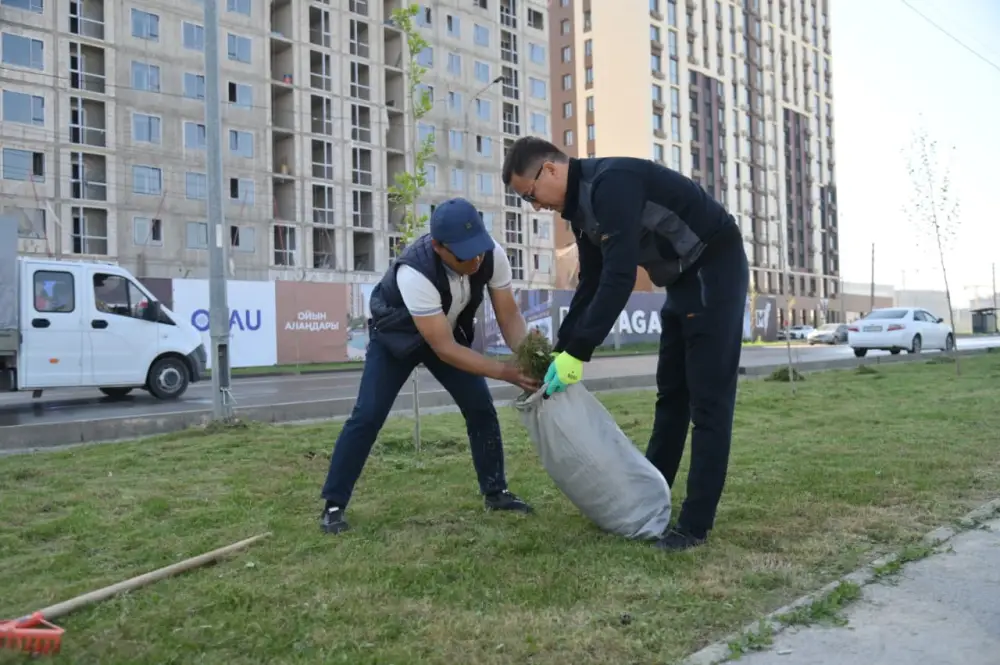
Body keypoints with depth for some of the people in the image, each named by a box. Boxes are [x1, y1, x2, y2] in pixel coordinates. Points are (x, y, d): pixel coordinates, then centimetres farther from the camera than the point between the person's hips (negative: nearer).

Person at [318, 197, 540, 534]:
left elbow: (509, 315, -19)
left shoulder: (492, 254, -27)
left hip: (449, 330, 5)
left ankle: (496, 492, 15)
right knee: (368, 416, -11)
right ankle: (333, 506, 0)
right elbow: (444, 348, -41)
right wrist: (506, 372, -45)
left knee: (481, 407, 0)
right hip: (397, 336, -5)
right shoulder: (414, 272, -44)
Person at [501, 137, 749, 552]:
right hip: (683, 280, 10)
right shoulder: (582, 207, 5)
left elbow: (619, 279, -32)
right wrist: (561, 351, 8)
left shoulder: (612, 183, -25)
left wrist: (577, 354, -29)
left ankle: (696, 523, -2)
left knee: (708, 400, -7)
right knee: (671, 393, 13)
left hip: (715, 271, -10)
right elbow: (591, 285, 11)